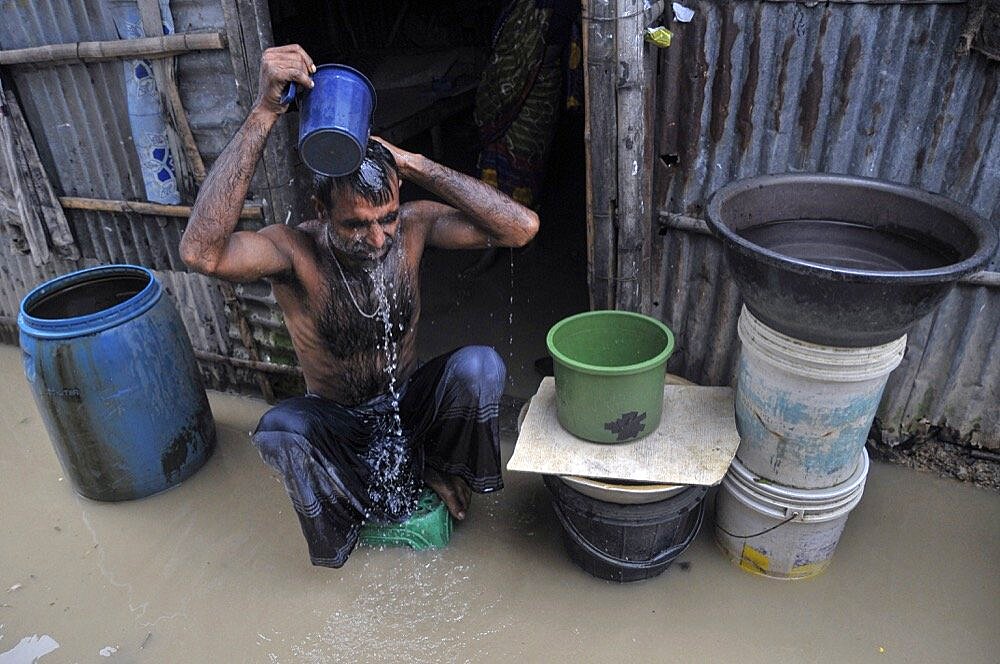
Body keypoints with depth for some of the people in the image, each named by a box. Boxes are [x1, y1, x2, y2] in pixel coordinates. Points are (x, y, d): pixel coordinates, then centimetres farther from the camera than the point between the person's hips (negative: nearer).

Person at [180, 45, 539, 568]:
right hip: (337, 423, -1)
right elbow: (201, 251, -48)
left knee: (480, 367, -28)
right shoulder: (294, 251, -26)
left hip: (410, 403, 2)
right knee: (278, 430, -34)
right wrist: (264, 112, -49)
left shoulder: (413, 226, -19)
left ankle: (441, 468, 4)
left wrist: (414, 165, -34)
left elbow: (522, 227, -30)